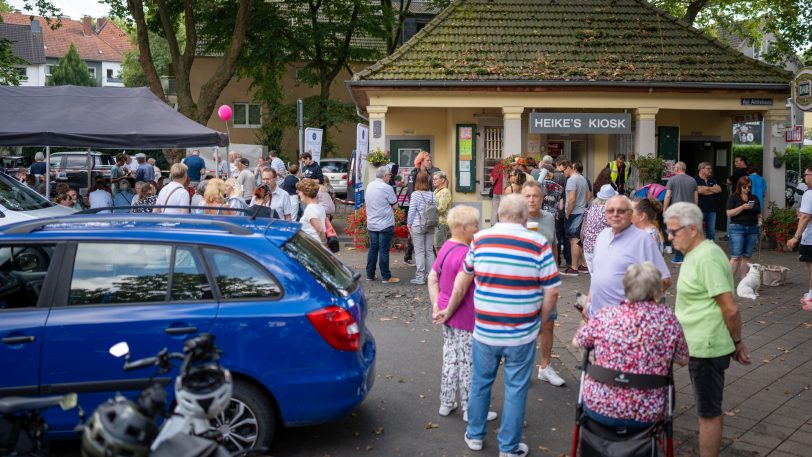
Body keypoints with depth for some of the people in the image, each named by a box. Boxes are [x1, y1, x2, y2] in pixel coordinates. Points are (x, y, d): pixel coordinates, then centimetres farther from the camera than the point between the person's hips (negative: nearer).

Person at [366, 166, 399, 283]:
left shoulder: (369, 186, 6)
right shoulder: (387, 188, -15)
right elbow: (395, 205, -9)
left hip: (371, 224, 6)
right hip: (385, 224, -6)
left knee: (373, 248, 13)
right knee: (384, 250, -1)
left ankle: (370, 275, 17)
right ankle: (386, 277, 5)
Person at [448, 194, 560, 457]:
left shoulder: (480, 239, -2)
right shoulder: (538, 244, -9)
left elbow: (463, 280, 10)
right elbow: (552, 291, -8)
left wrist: (449, 310, 23)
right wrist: (540, 322, 7)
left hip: (484, 331, 2)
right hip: (522, 334, -2)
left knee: (480, 383, 20)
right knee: (516, 389, 11)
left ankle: (474, 435, 34)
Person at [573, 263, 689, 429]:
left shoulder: (605, 315, -7)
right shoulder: (667, 317, -6)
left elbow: (576, 342, 8)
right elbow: (684, 360, 4)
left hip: (598, 409, 0)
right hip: (647, 417, 1)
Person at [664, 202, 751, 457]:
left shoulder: (707, 257, -21)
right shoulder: (695, 254, 11)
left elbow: (730, 308, -21)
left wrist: (737, 342, -8)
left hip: (706, 348, -10)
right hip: (698, 346, 10)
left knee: (709, 412, 1)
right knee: (708, 410, 19)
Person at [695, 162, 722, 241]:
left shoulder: (712, 180, 16)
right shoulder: (696, 180, -5)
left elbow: (719, 189, 3)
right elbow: (700, 190, -19)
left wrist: (707, 188, -7)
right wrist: (713, 189, -4)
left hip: (711, 209, 7)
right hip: (700, 209, -6)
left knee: (711, 232, 10)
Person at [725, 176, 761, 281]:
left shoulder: (755, 199, 15)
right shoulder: (733, 198, 1)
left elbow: (758, 214, 22)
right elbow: (729, 213, -8)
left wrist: (759, 221, 2)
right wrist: (742, 207, -17)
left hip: (752, 229, 5)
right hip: (737, 228, -5)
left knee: (747, 256, 4)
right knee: (736, 256, -11)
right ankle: (730, 279, -8)